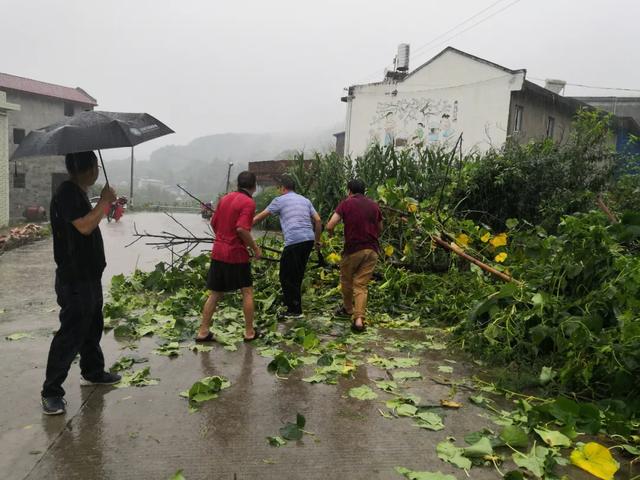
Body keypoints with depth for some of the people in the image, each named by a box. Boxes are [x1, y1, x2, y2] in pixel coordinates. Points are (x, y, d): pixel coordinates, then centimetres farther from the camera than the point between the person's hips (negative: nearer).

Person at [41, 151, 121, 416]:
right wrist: (104, 200, -19)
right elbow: (84, 226, -28)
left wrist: (107, 205, 11)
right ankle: (51, 391, 7)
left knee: (92, 327, 20)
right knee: (70, 334, -4)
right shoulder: (66, 193, -18)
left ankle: (93, 372, 36)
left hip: (89, 276, 10)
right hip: (74, 280, -10)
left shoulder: (78, 193, 12)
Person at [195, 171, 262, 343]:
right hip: (237, 254, -6)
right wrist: (255, 248, -11)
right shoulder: (249, 202, -12)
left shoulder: (225, 198, 10)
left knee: (215, 294, 12)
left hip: (218, 252, 6)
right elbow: (242, 229, -22)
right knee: (247, 292, 9)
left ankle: (203, 332, 13)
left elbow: (213, 223, 15)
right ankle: (249, 332, 14)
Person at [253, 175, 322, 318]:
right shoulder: (305, 200, 19)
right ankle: (289, 300, 33)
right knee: (297, 274, 19)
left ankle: (295, 310, 6)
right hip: (309, 239, 7)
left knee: (287, 276, 3)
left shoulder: (280, 200, 4)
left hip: (294, 241, -7)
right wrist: (317, 240, 23)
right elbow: (318, 220, 14)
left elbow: (261, 216, 8)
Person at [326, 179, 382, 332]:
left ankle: (348, 308, 39)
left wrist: (331, 233, 11)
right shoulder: (374, 205, 9)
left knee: (346, 280, 20)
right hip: (372, 250, 3)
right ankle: (359, 318, -10)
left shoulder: (346, 203, -3)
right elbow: (380, 229, 20)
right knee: (361, 285, 5)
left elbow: (329, 226, -11)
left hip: (353, 249, -3)